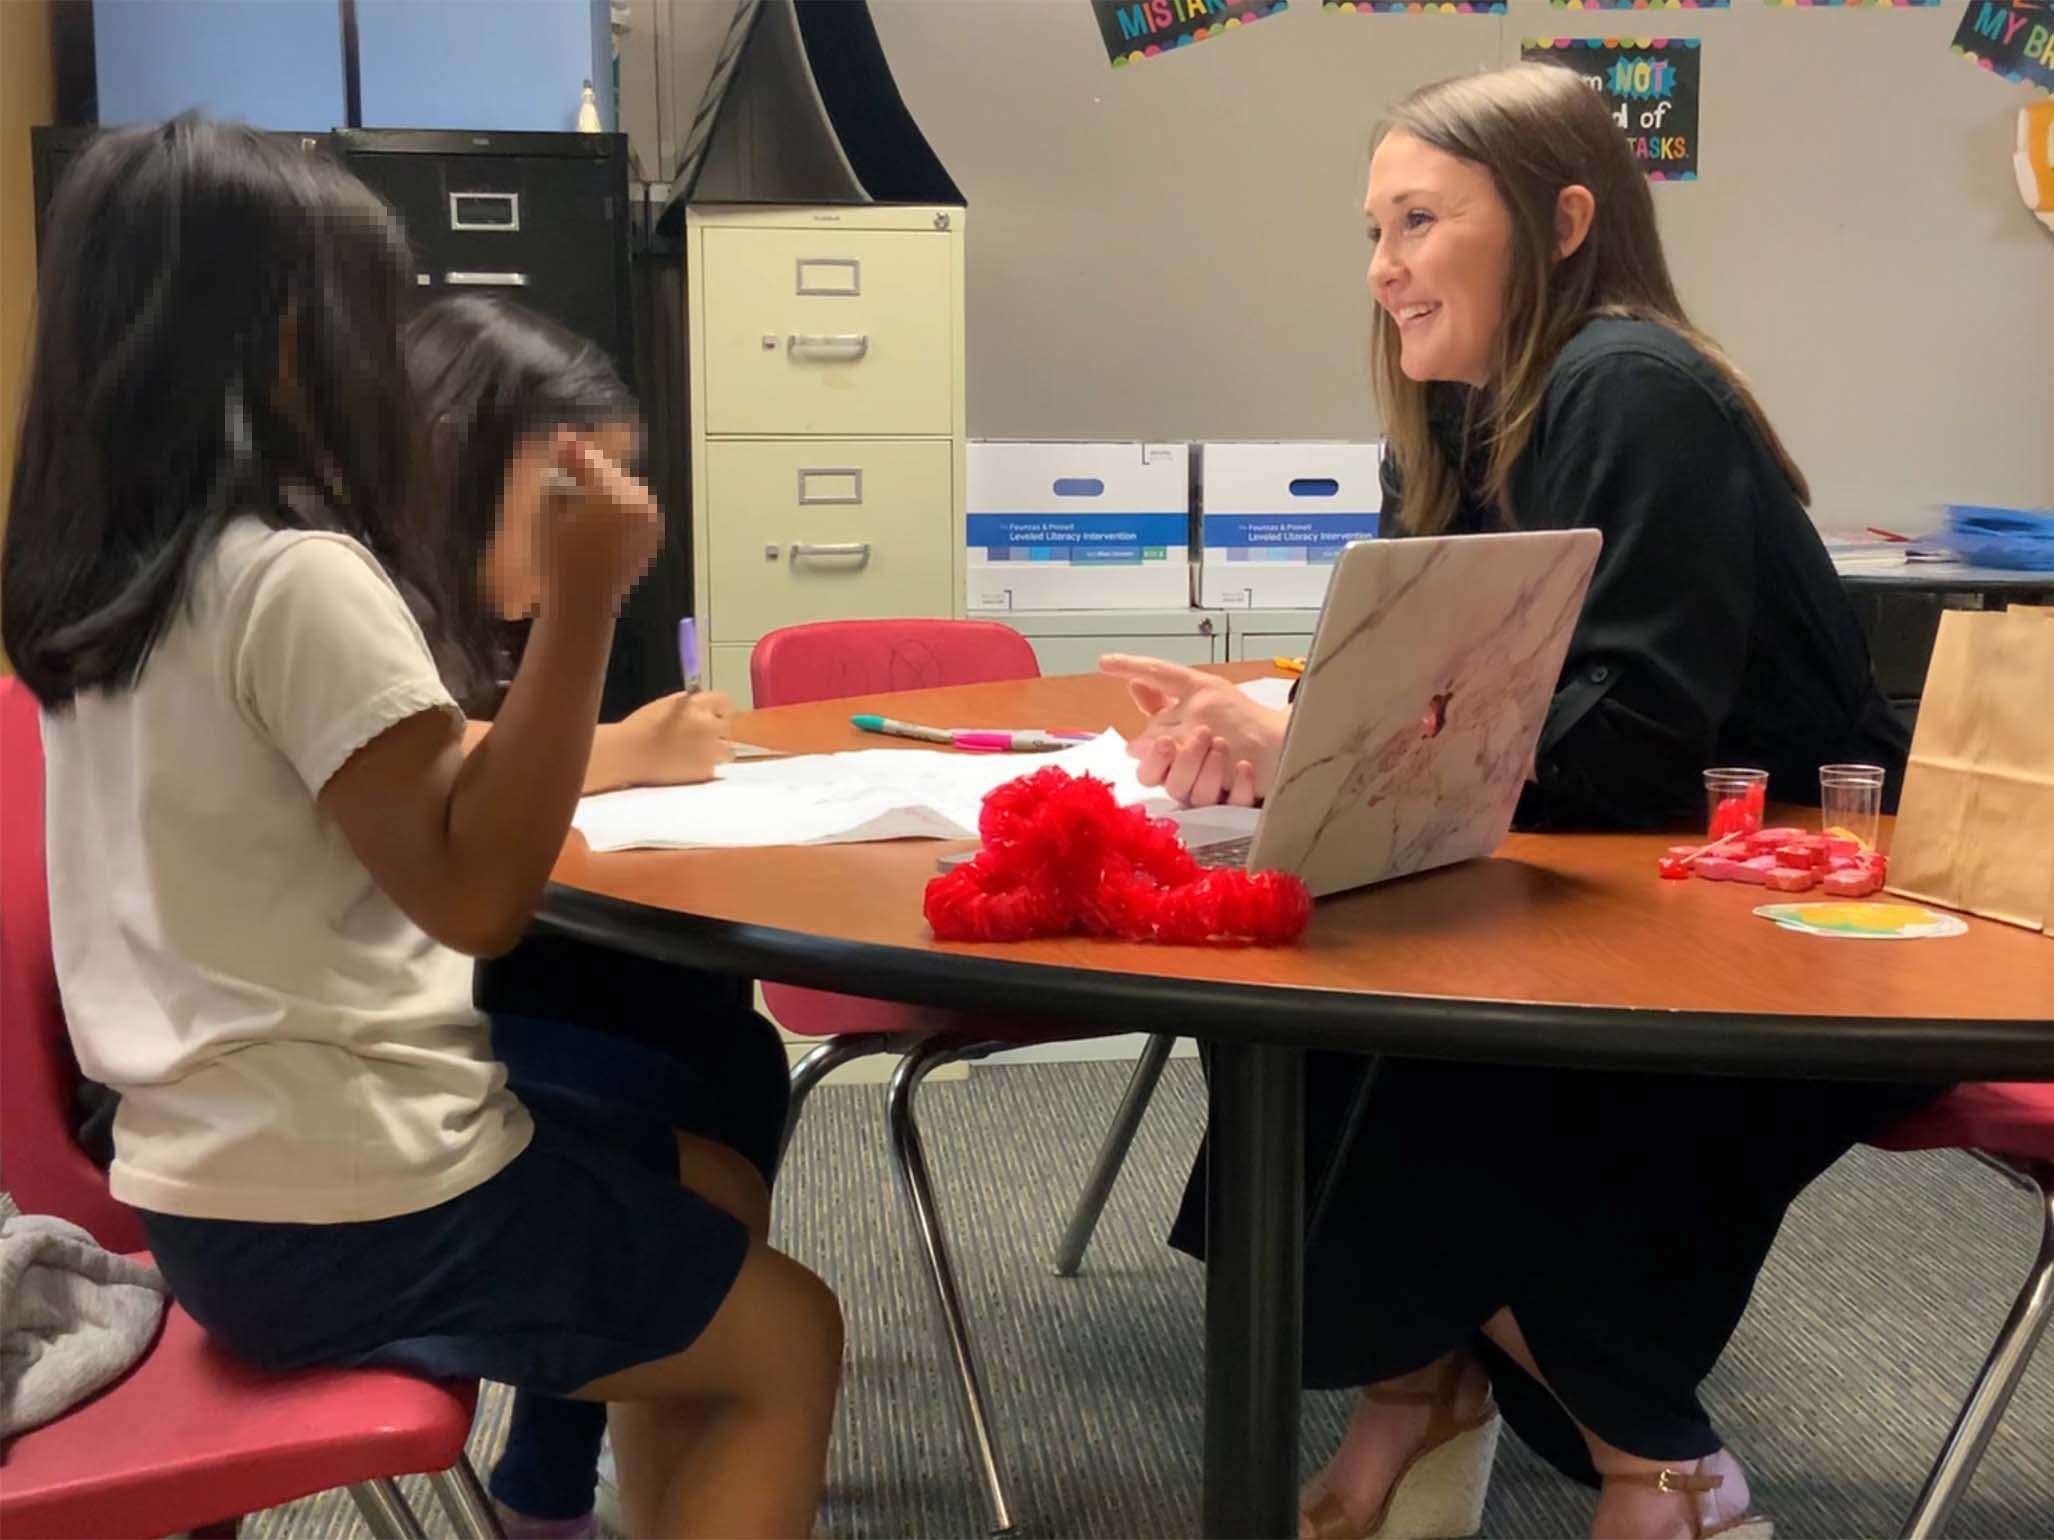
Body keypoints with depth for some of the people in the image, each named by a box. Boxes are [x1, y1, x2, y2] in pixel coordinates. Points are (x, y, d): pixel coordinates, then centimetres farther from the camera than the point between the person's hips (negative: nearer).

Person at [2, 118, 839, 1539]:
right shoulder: (300, 574, -22)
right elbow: (477, 892, -23)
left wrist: (507, 602, 15)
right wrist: (579, 605, -25)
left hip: (221, 1172, 9)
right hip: (344, 1209, -9)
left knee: (713, 1187, 23)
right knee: (785, 1340, 8)